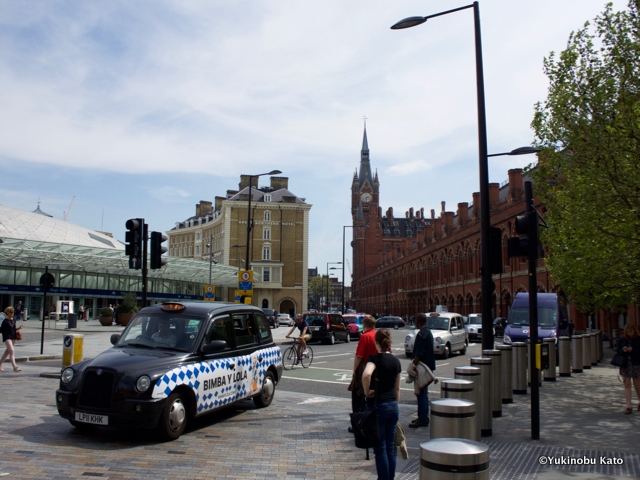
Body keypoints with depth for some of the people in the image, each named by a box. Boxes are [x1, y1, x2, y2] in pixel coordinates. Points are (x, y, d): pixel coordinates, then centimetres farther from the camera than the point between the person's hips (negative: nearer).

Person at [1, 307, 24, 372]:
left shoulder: (13, 320, 9)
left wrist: (18, 328, 1)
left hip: (13, 337, 7)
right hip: (7, 337, -7)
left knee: (7, 351, 16)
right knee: (12, 351, -16)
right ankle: (15, 367, -20)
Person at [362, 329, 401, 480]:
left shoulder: (375, 358, -11)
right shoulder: (395, 361, 7)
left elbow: (366, 375, -32)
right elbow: (397, 388, 14)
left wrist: (367, 391, -16)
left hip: (379, 406, -6)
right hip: (393, 406, 6)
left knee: (380, 449, 2)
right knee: (390, 447, 14)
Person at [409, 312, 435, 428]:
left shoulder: (421, 334, -18)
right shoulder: (428, 332, 14)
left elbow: (419, 354, -24)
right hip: (428, 366, 10)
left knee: (421, 393, -5)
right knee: (424, 392, 16)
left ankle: (423, 419, -2)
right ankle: (423, 417, 24)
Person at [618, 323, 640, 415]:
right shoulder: (622, 340, 5)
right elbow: (618, 352, 5)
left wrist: (632, 350, -25)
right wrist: (622, 350, -15)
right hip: (625, 365, 2)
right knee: (627, 385, 0)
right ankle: (629, 406, 2)